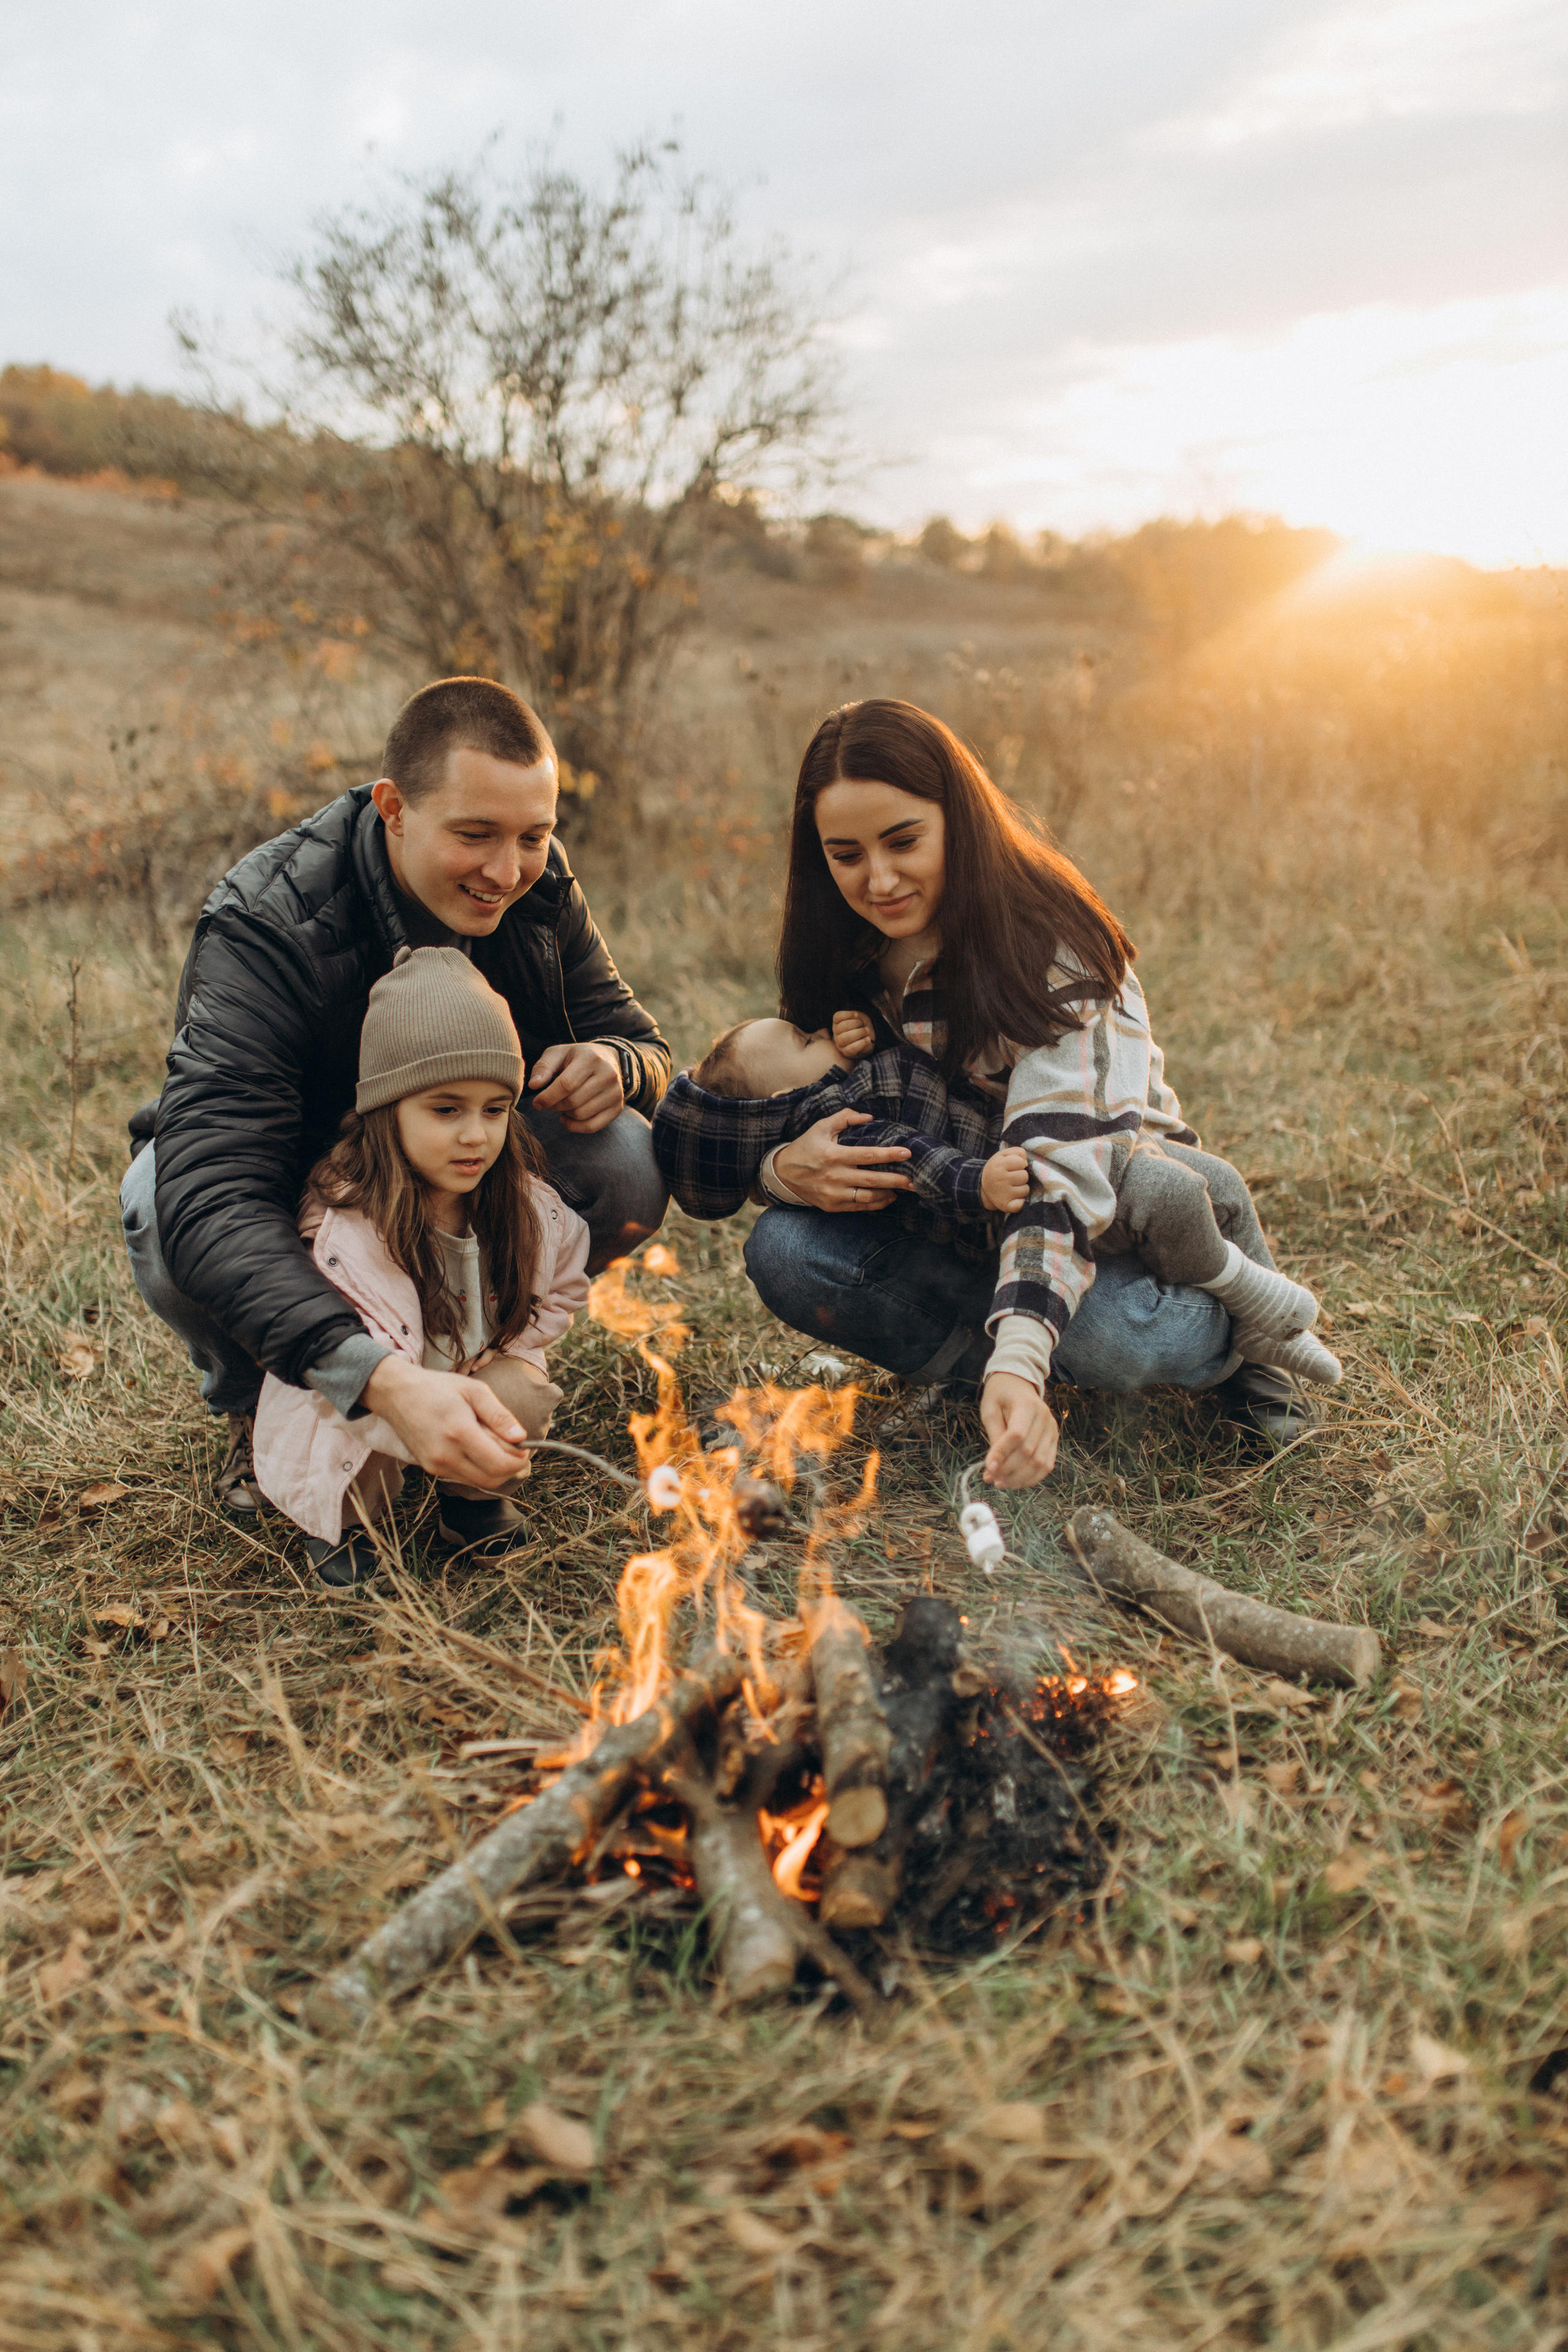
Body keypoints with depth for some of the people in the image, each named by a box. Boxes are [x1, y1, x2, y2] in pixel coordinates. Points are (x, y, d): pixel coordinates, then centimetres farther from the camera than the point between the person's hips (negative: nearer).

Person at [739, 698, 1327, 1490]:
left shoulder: (1052, 949, -23)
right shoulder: (844, 965, -6)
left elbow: (1062, 1165, -35)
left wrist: (1018, 1360, -50)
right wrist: (788, 1170, -27)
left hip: (1120, 1219, -4)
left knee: (1122, 1335, -38)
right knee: (785, 1250, -24)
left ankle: (1229, 1339, -1)